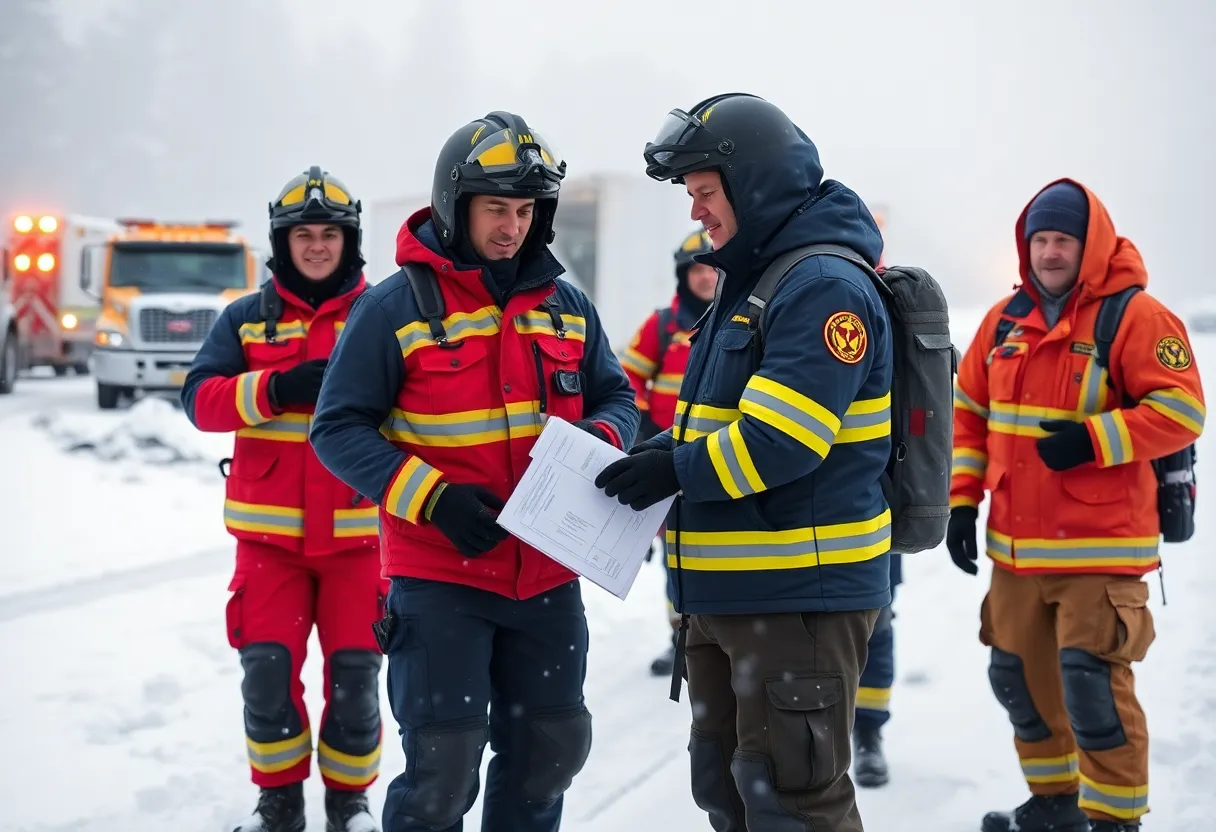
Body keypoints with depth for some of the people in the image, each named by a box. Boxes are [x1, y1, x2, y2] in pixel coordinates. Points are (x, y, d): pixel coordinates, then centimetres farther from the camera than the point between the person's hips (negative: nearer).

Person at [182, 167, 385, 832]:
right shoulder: (248, 319, 7)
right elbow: (201, 399, -5)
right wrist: (277, 389, -21)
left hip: (355, 532, 0)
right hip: (269, 530, 1)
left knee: (355, 673, 1)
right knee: (268, 669, -2)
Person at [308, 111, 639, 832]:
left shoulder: (566, 306, 7)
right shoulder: (396, 308, -7)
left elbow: (616, 398, 14)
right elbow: (340, 428, -8)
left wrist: (598, 443, -10)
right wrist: (433, 499, -19)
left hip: (549, 576, 5)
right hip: (440, 576, -5)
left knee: (550, 750, 14)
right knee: (442, 769, -6)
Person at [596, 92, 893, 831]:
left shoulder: (826, 287, -16)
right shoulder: (751, 283, 17)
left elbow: (785, 438, -25)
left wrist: (677, 473, -18)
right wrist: (664, 453, 6)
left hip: (801, 594, -10)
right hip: (731, 590, 10)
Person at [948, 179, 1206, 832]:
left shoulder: (1134, 316, -10)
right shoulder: (1004, 320, 9)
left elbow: (1181, 410, -16)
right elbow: (969, 413, 15)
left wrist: (1091, 441, -23)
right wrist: (961, 500, 7)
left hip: (1100, 548, -7)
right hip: (1016, 547, 7)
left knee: (1092, 683, -11)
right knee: (1019, 675, 16)